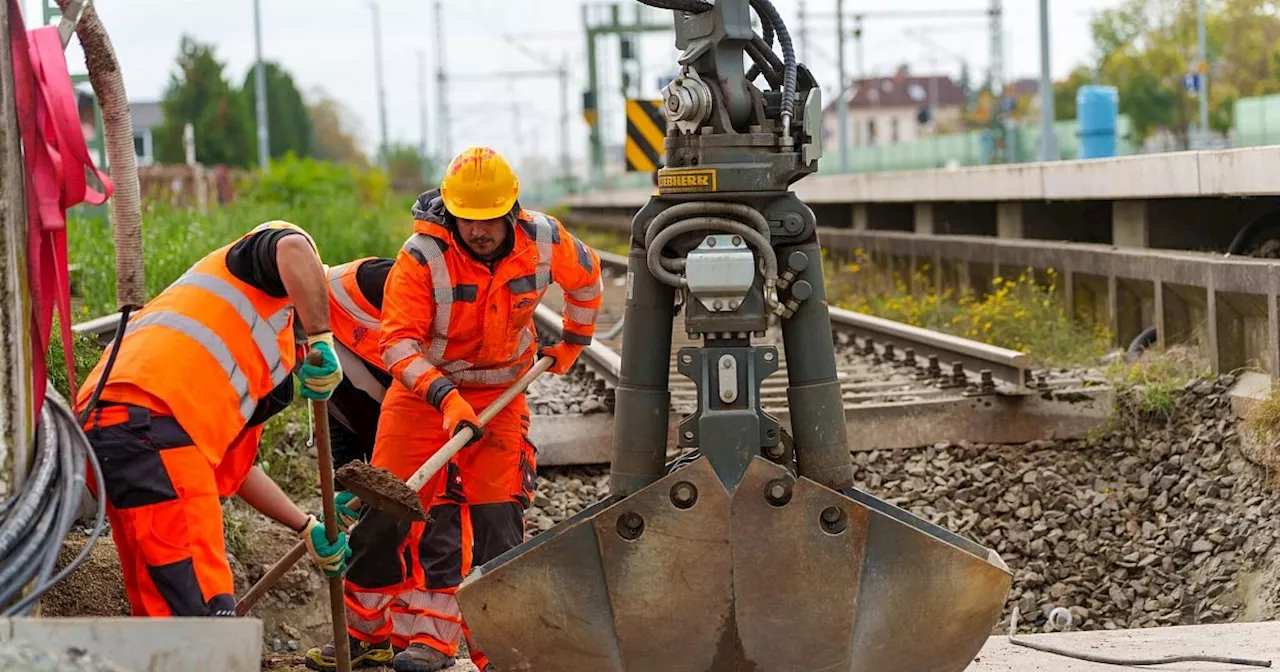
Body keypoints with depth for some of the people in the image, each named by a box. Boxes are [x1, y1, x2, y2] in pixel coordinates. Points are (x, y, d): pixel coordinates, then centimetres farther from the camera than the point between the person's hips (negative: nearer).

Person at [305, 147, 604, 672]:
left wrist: (574, 341, 20)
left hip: (500, 394, 1)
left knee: (496, 519, -7)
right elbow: (398, 341, -26)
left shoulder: (544, 241, -13)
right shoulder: (422, 255, -22)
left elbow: (586, 276, 11)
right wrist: (445, 395, -37)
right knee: (387, 511, -1)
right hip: (422, 390, -1)